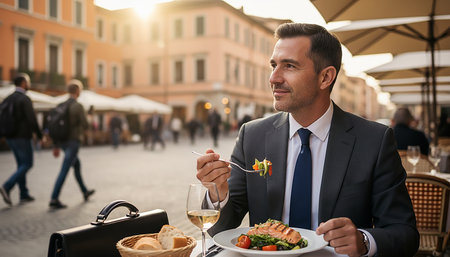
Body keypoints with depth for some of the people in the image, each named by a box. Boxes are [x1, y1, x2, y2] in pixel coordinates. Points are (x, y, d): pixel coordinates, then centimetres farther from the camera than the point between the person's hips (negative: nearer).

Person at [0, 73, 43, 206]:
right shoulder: (25, 99, -14)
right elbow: (32, 120, -18)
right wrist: (40, 136, -8)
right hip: (22, 138, -8)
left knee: (21, 164, 14)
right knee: (27, 165, 2)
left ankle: (24, 195, 16)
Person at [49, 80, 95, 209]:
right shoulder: (78, 106, -13)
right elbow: (85, 125, -14)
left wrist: (56, 146, 16)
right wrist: (81, 131, 12)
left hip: (63, 141, 8)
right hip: (73, 141, -8)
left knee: (77, 164, 22)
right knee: (64, 170, -9)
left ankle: (85, 192, 34)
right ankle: (54, 199, -12)